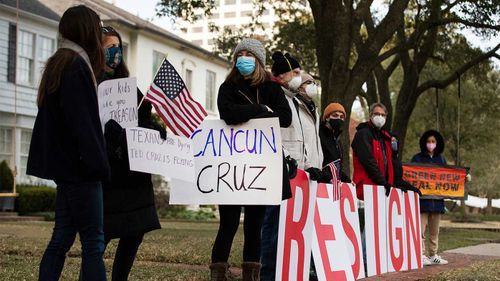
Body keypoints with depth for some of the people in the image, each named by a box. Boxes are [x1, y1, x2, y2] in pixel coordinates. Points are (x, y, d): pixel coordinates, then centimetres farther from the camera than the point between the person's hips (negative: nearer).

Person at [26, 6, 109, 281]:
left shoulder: (57, 64, 15)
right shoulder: (76, 65, -14)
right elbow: (82, 123, -20)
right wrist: (99, 164, -16)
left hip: (65, 164, 9)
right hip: (78, 166, -9)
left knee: (62, 238, 11)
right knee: (93, 242, -6)